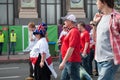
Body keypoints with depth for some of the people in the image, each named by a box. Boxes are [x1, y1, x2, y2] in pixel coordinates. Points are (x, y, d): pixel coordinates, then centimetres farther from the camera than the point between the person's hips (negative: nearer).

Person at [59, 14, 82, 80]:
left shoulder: (74, 31, -17)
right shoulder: (71, 31, 15)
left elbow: (71, 48, -24)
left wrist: (63, 62, -25)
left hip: (72, 62, -11)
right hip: (68, 61, 11)